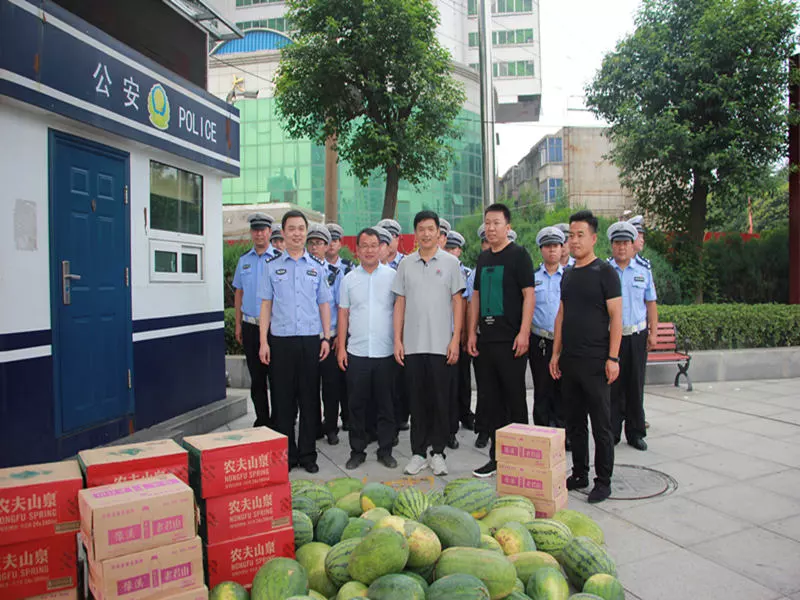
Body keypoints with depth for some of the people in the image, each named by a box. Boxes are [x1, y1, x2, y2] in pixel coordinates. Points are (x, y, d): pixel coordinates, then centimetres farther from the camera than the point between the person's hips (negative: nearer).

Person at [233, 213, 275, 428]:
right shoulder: (244, 260, 10)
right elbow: (239, 293, 16)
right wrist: (238, 324, 14)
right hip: (250, 326, 5)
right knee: (256, 377, 11)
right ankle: (262, 420, 22)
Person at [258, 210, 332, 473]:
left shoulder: (317, 266, 10)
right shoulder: (271, 266, 6)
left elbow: (324, 304, 11)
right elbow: (266, 304, 5)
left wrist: (326, 338, 3)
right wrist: (263, 341, -1)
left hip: (311, 340, 1)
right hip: (281, 340, -1)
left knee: (310, 399, 6)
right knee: (283, 399, 4)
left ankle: (307, 454, 17)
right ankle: (286, 454, 16)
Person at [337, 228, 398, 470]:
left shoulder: (392, 276, 3)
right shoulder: (349, 279, 8)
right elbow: (343, 314, 9)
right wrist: (341, 347, 3)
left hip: (385, 352, -1)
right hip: (356, 352, 1)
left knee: (385, 404, 8)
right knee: (357, 404, 7)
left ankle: (385, 450, 21)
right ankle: (357, 450, 20)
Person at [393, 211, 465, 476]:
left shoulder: (450, 262, 3)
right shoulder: (406, 263, 9)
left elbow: (457, 302, 1)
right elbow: (400, 303, 9)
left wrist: (456, 339, -7)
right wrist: (397, 340, 2)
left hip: (440, 344, -2)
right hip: (412, 344, 2)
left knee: (440, 399, 4)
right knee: (417, 399, 8)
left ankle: (438, 452, 17)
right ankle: (418, 452, 19)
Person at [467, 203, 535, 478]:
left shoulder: (518, 254, -4)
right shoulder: (483, 257, 15)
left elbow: (529, 294, -10)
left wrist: (523, 333, -18)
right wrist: (472, 332, 11)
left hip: (511, 340, -6)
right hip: (486, 339, 7)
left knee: (515, 398, 1)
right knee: (493, 399, 11)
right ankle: (496, 456, 22)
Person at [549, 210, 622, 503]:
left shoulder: (604, 272, -6)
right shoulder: (568, 274, 13)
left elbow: (616, 317, -9)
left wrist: (613, 358, -14)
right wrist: (556, 353, 13)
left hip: (596, 361, -6)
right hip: (569, 360, 7)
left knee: (601, 424, 2)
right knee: (574, 421, 13)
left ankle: (603, 481, 13)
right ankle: (579, 474, 26)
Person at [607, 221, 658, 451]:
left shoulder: (644, 270, 8)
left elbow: (651, 304, 11)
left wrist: (653, 333, 4)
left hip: (637, 335, 2)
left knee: (636, 385, 8)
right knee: (612, 385, 1)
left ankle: (635, 433, 19)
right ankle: (612, 433, 12)